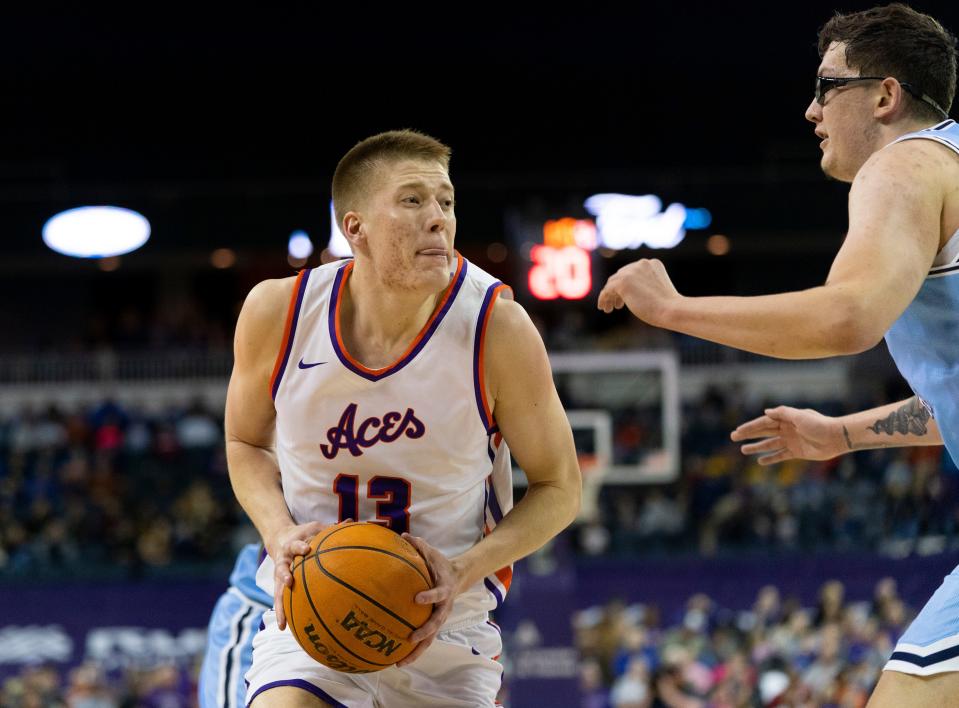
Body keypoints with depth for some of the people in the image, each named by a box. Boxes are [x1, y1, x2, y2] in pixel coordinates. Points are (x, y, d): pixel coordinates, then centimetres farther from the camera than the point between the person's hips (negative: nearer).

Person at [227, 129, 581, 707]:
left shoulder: (498, 328, -17)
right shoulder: (278, 312, -13)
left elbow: (559, 489, -5)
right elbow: (247, 444, 7)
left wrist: (464, 571, -21)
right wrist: (280, 534, -13)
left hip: (446, 627, 0)